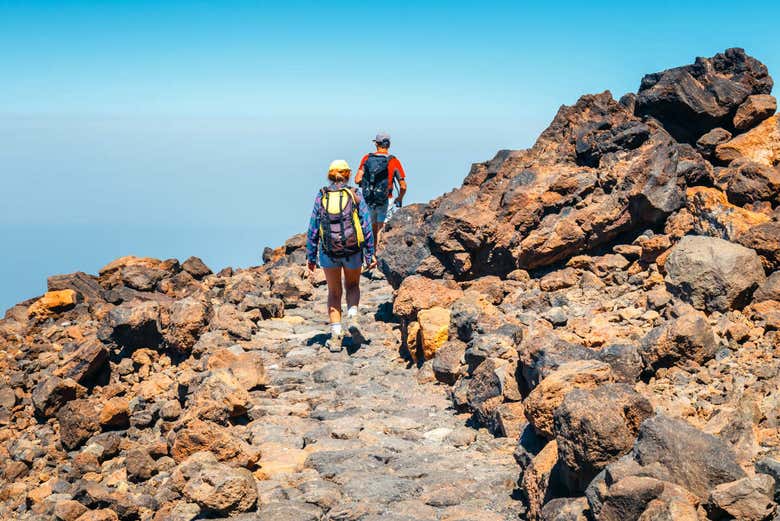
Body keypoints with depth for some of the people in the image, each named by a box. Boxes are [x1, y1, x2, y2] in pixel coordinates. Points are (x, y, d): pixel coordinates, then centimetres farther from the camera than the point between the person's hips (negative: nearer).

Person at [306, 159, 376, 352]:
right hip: (353, 251, 0)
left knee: (334, 293, 14)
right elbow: (366, 226, -2)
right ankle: (352, 317, -3)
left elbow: (313, 229, 2)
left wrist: (311, 256, 9)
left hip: (328, 251, 0)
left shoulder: (321, 196, 1)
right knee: (352, 285, 23)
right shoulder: (355, 194, -1)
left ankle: (336, 336, 8)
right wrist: (370, 254, 3)